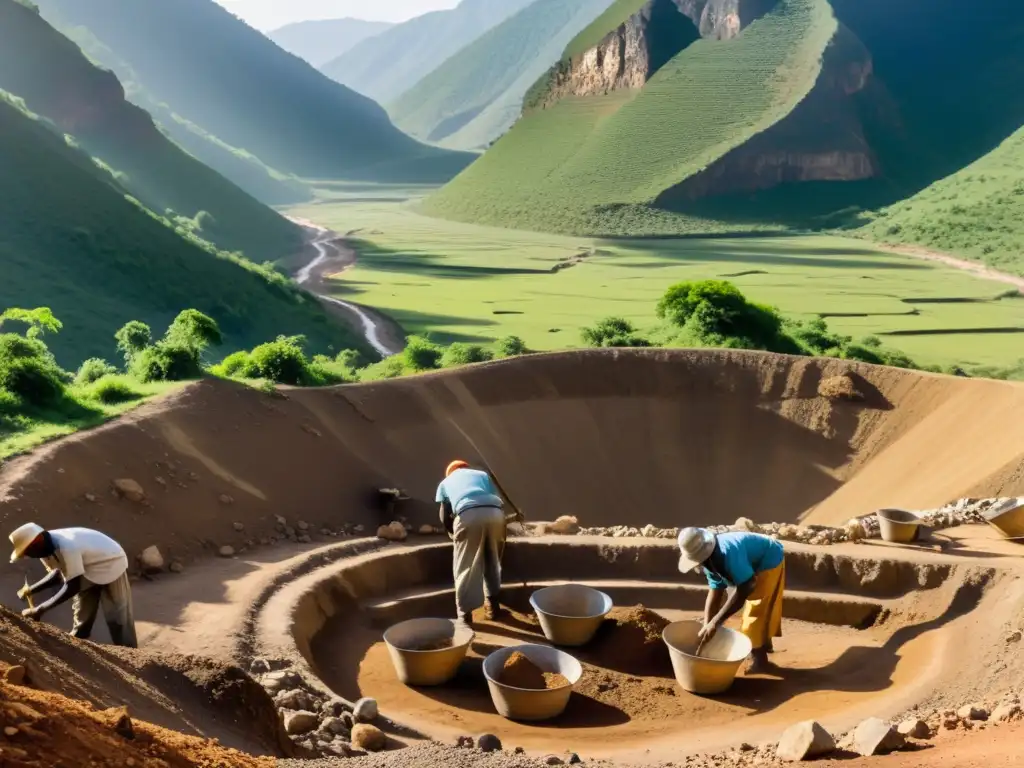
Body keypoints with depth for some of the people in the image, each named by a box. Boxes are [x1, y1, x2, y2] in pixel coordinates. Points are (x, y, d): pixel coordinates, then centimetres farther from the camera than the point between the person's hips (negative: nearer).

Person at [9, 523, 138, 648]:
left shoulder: (67, 548, -38)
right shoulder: (48, 547, -12)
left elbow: (72, 586, -34)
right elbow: (59, 572, 4)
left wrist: (40, 609, -31)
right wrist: (31, 590, -9)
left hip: (110, 564, -8)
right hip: (88, 569, 8)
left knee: (118, 619, -8)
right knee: (82, 617, 11)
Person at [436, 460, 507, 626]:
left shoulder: (446, 482, 32)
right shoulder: (482, 474, 37)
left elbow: (445, 518, 21)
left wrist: (455, 533, 39)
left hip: (469, 514, -3)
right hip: (495, 512, 3)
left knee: (465, 566, 9)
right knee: (492, 561, 23)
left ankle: (465, 614, 7)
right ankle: (493, 605, 31)